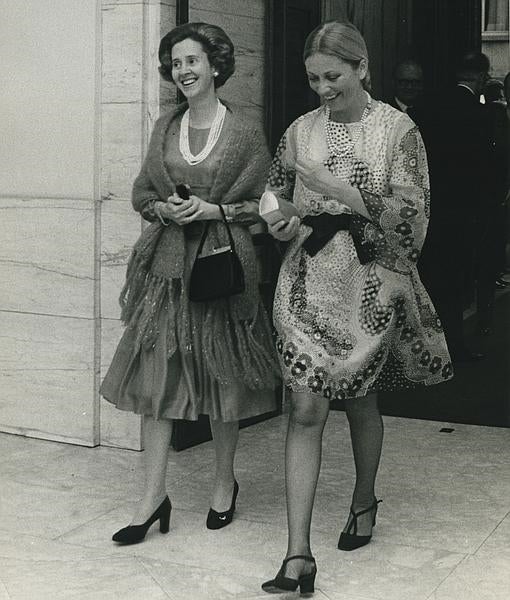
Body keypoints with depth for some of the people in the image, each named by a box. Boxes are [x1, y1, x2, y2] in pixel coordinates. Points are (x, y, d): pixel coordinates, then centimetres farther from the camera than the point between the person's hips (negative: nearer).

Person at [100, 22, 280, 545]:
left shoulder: (244, 133, -2)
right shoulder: (165, 128, 10)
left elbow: (261, 204, -1)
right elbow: (142, 193, 15)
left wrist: (212, 210, -13)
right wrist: (165, 208, -6)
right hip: (166, 264, 4)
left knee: (222, 378, 5)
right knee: (155, 376, -1)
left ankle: (225, 482, 25)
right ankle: (154, 497, 5)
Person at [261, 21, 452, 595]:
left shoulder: (398, 130, -4)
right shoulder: (300, 131, 5)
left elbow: (411, 217, -11)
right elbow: (273, 193, 19)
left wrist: (341, 191, -21)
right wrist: (281, 221, -3)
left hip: (371, 284, -2)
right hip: (309, 282, 2)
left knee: (360, 400, 14)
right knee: (305, 409, -7)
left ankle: (364, 501, 42)